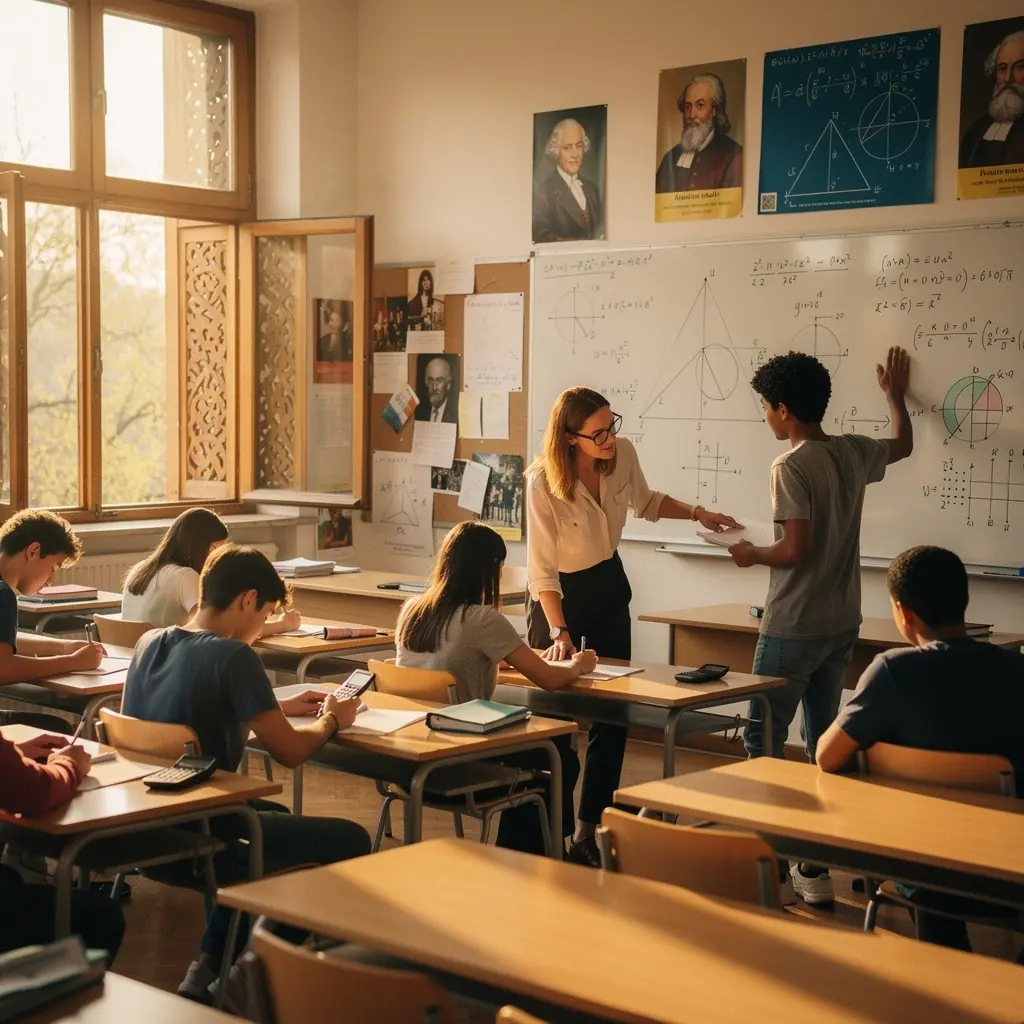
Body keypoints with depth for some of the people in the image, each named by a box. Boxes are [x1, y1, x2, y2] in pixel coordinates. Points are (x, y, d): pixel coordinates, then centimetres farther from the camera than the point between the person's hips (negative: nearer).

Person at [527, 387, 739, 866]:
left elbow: (645, 502, 11)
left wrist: (697, 513, 0)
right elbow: (542, 568, -24)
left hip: (608, 585, 5)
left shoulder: (623, 454, -12)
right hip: (558, 596, -5)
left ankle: (588, 832, 15)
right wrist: (560, 632, -28)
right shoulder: (542, 482, -27)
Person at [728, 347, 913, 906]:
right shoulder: (854, 452, 5)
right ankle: (816, 864, 17)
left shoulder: (790, 467, -17)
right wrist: (896, 395, 44)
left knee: (762, 738, 1)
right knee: (823, 739, 13)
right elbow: (903, 445, 27)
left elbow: (796, 550, -22)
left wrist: (751, 555, -3)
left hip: (792, 628, -8)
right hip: (842, 625, 8)